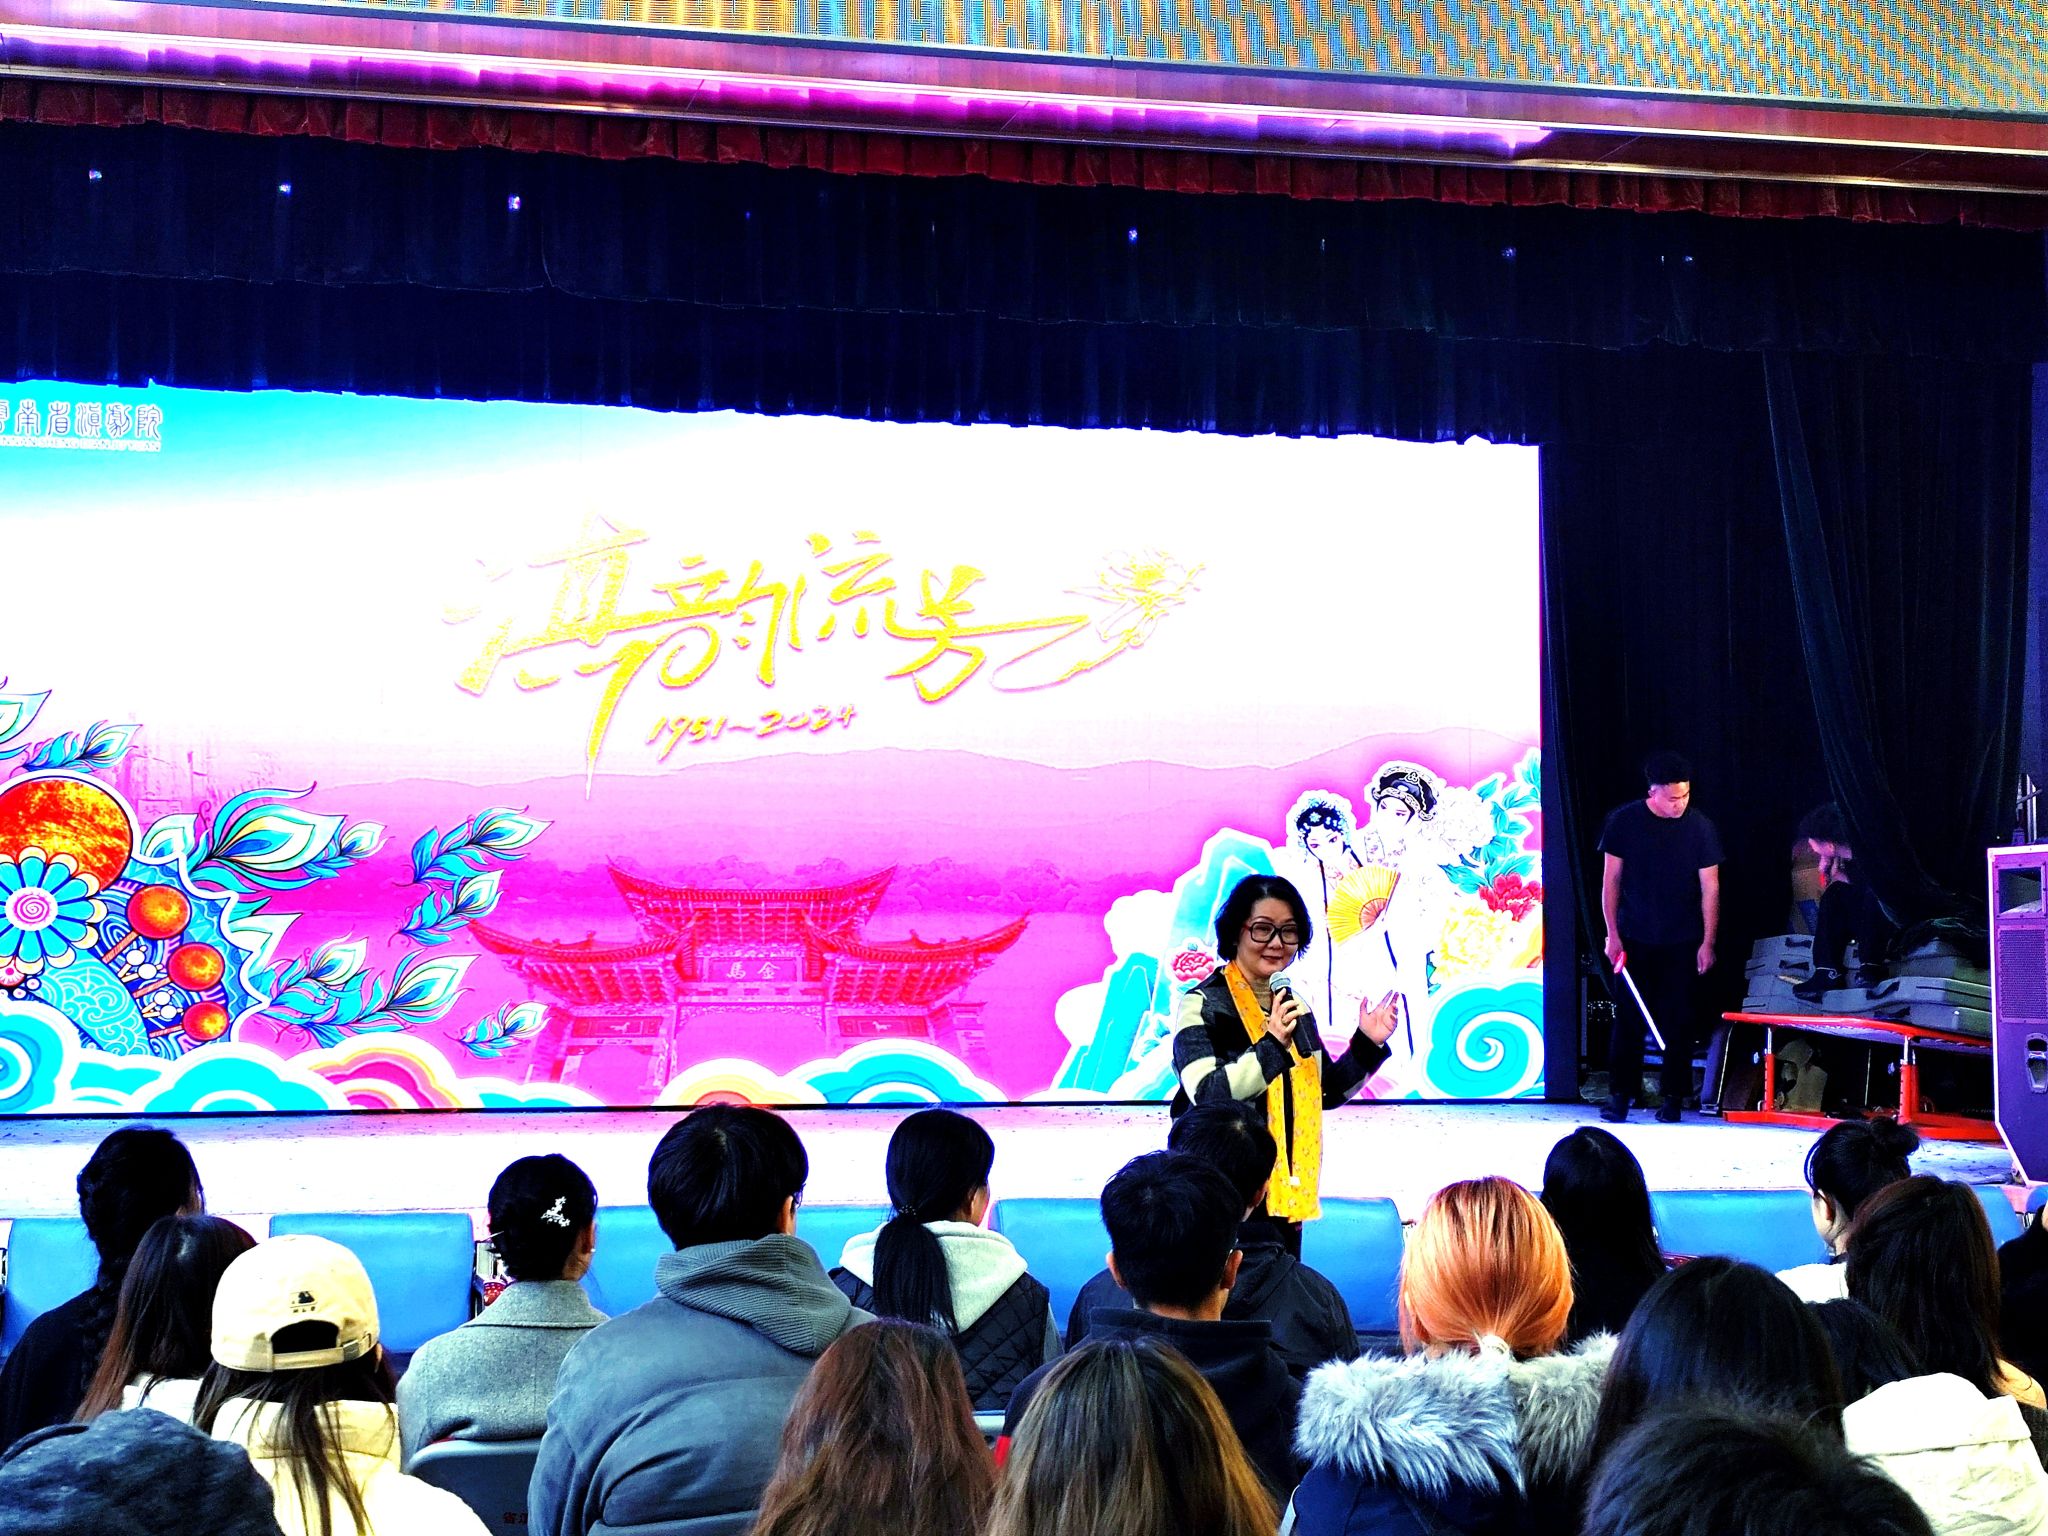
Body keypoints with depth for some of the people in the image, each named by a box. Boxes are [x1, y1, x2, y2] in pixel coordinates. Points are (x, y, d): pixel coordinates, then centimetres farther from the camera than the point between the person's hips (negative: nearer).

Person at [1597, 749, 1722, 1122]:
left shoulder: (1700, 827, -3)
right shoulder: (1624, 821, -3)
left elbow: (1710, 887, 0)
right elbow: (1610, 879, 1)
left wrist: (1708, 943, -3)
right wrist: (1612, 933, -3)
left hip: (1681, 944, 0)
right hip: (1634, 939, 0)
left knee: (1677, 1020, 1)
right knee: (1628, 1017, 0)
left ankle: (1673, 1097, 9)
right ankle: (1620, 1093, 9)